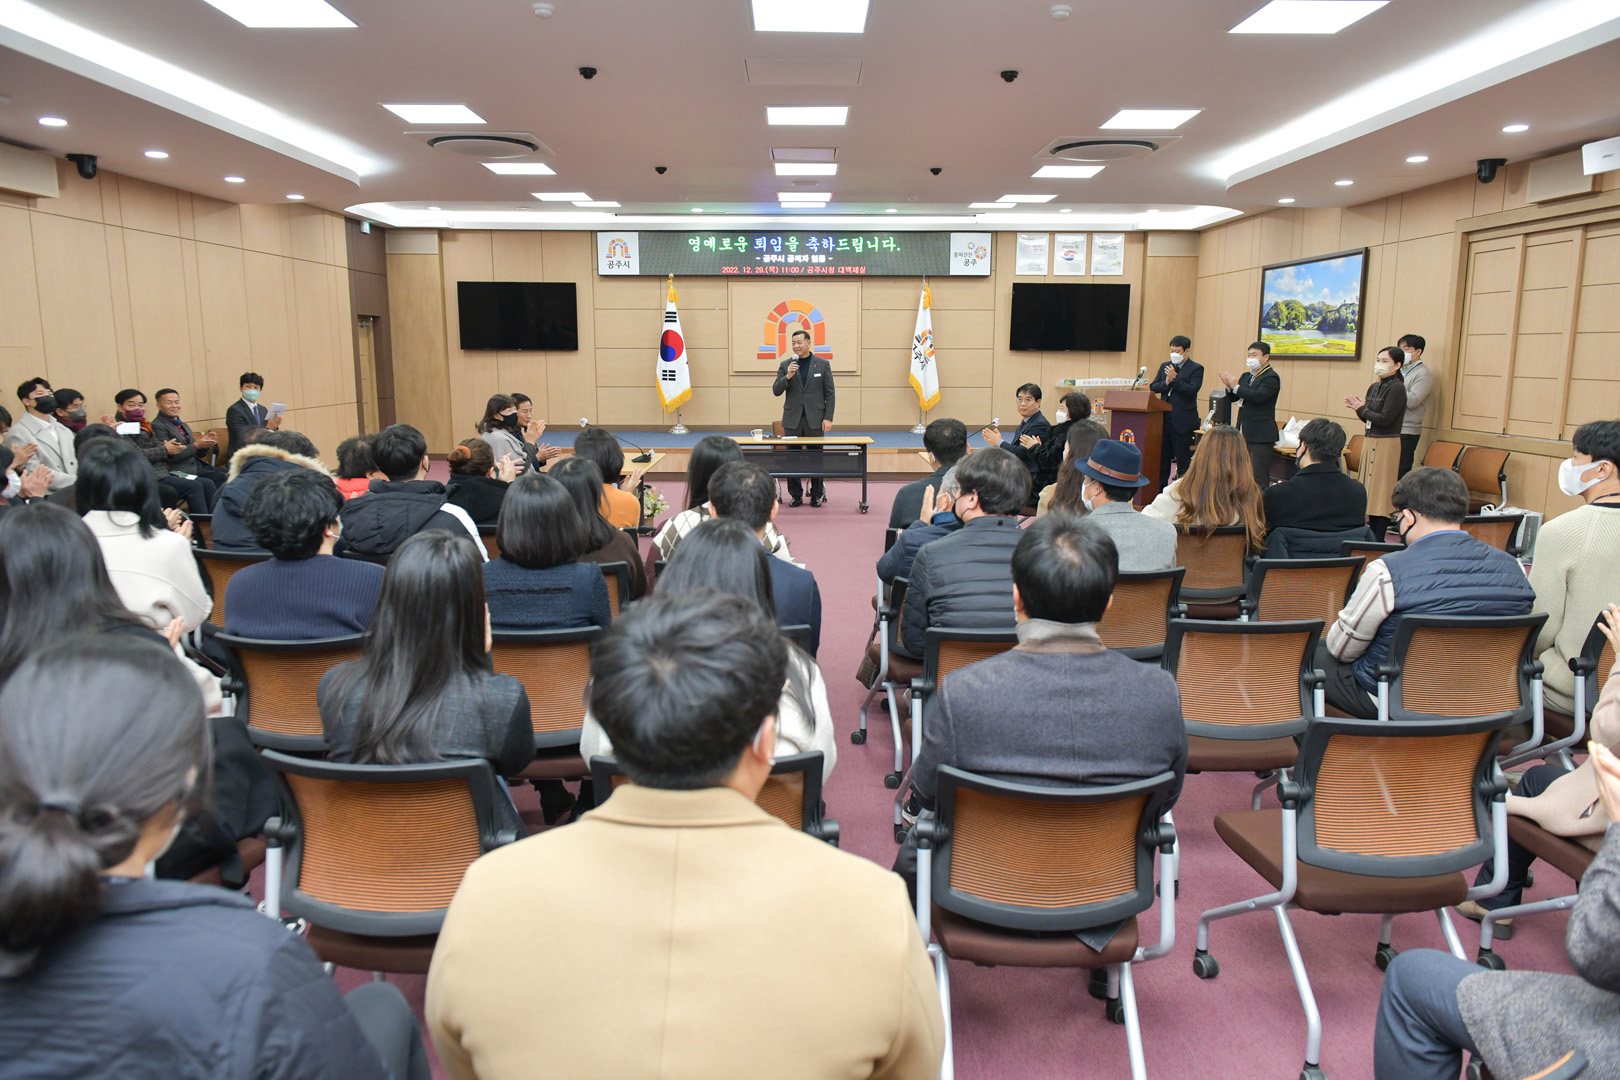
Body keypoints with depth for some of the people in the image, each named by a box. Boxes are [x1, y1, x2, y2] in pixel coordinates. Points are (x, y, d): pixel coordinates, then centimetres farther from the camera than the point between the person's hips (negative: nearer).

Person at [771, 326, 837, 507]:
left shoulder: (822, 364, 4)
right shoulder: (785, 365, 6)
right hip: (792, 419, 1)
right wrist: (787, 376, -17)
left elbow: (830, 394, 2)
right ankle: (796, 495, 10)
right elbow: (776, 390, 1)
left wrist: (828, 418, -6)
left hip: (815, 419, -1)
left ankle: (817, 495, 11)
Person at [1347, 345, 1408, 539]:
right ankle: (1372, 535, 16)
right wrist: (1358, 409, -3)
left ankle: (1379, 538, -3)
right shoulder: (1374, 388, 13)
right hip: (1370, 441, 9)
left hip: (1386, 443, -9)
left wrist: (1362, 409, -8)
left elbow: (1384, 419, -19)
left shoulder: (1397, 388, -12)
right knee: (1370, 491, 10)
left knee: (1381, 492, -6)